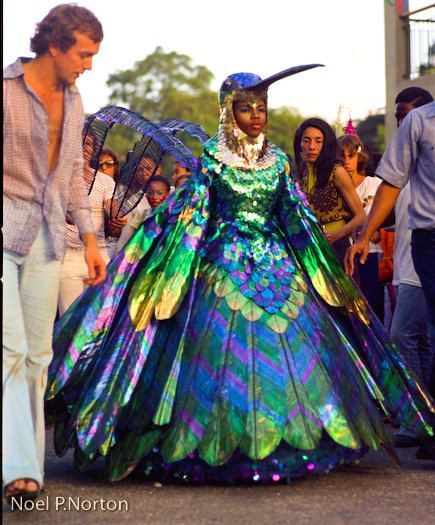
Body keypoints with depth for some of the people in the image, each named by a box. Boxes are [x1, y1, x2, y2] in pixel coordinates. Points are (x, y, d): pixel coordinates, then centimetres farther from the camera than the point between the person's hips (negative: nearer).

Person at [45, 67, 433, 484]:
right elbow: (190, 209, 0)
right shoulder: (213, 155, 0)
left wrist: (323, 261, 14)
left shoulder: (276, 159, 11)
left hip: (276, 263, 4)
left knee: (289, 348, -1)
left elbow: (297, 215, 15)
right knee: (227, 348, -8)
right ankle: (224, 448, 0)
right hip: (225, 265, -4)